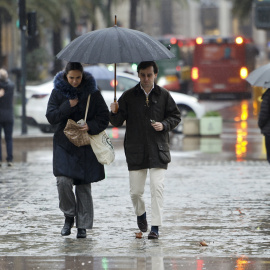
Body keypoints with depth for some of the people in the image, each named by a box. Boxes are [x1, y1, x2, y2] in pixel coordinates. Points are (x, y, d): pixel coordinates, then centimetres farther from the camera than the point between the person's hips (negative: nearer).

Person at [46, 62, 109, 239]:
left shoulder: (92, 92, 0)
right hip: (64, 144, 0)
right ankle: (69, 216, 7)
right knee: (63, 181, -16)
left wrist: (91, 126, -17)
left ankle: (83, 226, 10)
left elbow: (104, 117, 1)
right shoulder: (58, 92, 1)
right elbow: (51, 116, -3)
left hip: (87, 146, 0)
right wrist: (68, 106, -15)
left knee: (84, 186, 2)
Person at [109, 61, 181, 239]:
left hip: (158, 150, -1)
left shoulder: (164, 95, 4)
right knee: (135, 191, 4)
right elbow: (117, 122, 6)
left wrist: (164, 125, -8)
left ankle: (155, 227, -8)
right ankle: (140, 213, 36)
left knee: (157, 188, -12)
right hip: (135, 151, 1)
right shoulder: (129, 96, 4)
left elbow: (176, 116, 11)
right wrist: (115, 113, -16)